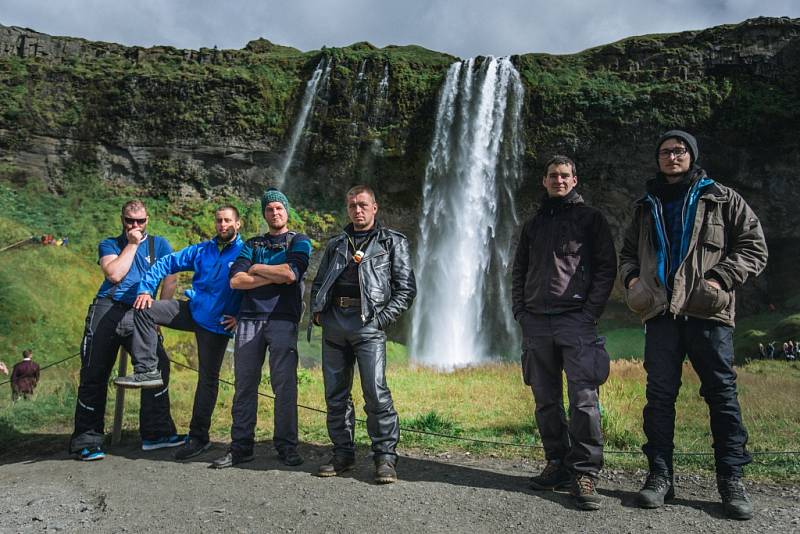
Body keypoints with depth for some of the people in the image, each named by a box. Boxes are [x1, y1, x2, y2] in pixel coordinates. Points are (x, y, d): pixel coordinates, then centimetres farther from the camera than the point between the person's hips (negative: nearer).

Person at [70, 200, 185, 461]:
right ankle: (87, 441, 12)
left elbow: (170, 280, 4)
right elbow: (114, 274, -9)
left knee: (158, 365, -10)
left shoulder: (158, 244, 13)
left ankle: (156, 433, 0)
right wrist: (131, 244, -3)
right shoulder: (109, 245, 11)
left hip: (139, 316, 1)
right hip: (106, 311, -1)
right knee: (94, 376, 1)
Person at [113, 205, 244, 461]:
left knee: (208, 379, 1)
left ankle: (199, 437, 14)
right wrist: (146, 289, -2)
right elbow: (166, 264, 11)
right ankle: (146, 370, -12)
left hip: (217, 323, -5)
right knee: (144, 309, -13)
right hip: (191, 309, 5)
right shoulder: (202, 250, 10)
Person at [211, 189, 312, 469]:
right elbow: (235, 280, 5)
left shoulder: (299, 242, 11)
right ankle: (241, 446, 10)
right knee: (244, 384, 3)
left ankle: (286, 446, 4)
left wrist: (256, 268, 2)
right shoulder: (252, 244, 20)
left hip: (283, 320, -3)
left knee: (284, 385, -5)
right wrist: (273, 277, -4)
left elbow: (290, 273, -10)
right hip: (249, 319, 3)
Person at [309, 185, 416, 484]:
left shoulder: (393, 242, 10)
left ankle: (385, 457, -2)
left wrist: (383, 318, -7)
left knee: (376, 392, -13)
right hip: (333, 323, 5)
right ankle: (343, 454, 18)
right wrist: (317, 311, 9)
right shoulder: (335, 245, 22)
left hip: (367, 323, -5)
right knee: (335, 393, 7)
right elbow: (318, 283, 26)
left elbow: (407, 288, 3)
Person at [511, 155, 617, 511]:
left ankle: (585, 474, -3)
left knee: (584, 398, -10)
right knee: (546, 401, 7)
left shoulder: (590, 218, 8)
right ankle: (558, 465, 18)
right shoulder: (533, 224, 20)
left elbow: (606, 267, 1)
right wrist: (520, 312, 7)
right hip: (536, 322, 5)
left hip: (576, 320, -4)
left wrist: (591, 310, -9)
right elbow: (518, 272, 20)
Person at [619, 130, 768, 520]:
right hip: (661, 312, 3)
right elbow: (628, 252, 27)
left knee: (722, 395, 1)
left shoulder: (722, 199, 10)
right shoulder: (647, 207, 20)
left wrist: (721, 278, -9)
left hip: (709, 312, -2)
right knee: (659, 395, 2)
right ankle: (660, 476, 9)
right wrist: (631, 277, 6)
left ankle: (731, 480, 11)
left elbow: (754, 246, 5)